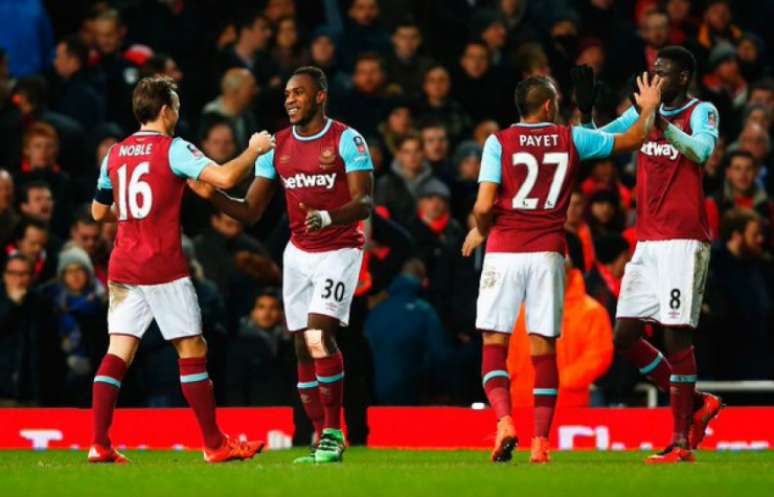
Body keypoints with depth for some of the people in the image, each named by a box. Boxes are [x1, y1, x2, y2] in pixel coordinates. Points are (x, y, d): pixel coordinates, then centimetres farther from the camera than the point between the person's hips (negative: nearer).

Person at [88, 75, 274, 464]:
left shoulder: (114, 154, 10)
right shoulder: (173, 149, -8)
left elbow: (99, 212, 20)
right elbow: (225, 177, -19)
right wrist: (254, 150, -3)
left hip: (122, 267, 6)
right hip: (164, 268, -6)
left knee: (118, 353, 3)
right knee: (192, 351, 2)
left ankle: (99, 445, -5)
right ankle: (215, 445, 6)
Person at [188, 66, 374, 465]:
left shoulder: (347, 140, -9)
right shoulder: (278, 147, 7)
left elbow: (364, 204, -16)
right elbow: (250, 212, 8)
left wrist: (328, 217, -36)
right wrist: (212, 195, -10)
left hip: (339, 249, -6)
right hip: (298, 252, 6)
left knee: (319, 337, -20)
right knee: (303, 347, 2)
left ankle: (333, 433, -10)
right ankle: (321, 438, 9)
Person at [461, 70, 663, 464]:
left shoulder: (499, 142, -3)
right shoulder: (571, 139, 4)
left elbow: (484, 206, -9)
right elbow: (631, 140, 16)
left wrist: (480, 232, 11)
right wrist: (648, 109, 34)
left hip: (504, 252, -2)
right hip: (548, 254, 2)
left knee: (494, 343, 3)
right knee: (544, 347, 5)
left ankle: (504, 421, -19)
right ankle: (540, 442, 1)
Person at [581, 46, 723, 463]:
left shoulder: (701, 112, -4)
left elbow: (701, 151, -24)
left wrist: (661, 122, -30)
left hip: (683, 240, -7)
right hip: (647, 241, 7)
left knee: (677, 335, -9)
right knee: (624, 337, 5)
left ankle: (682, 441, -6)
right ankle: (695, 404, 19)